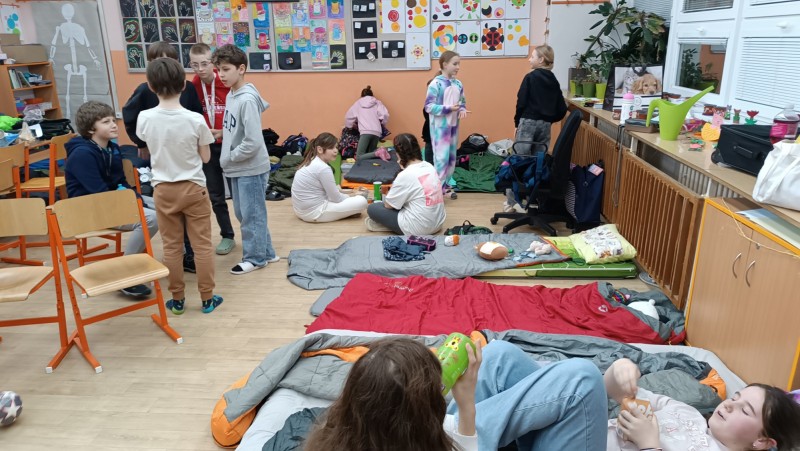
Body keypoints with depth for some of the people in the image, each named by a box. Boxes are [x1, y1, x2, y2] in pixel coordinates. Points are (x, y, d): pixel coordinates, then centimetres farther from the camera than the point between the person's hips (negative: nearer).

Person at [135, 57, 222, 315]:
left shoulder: (144, 119, -9)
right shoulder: (195, 120, -15)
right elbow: (205, 157, -5)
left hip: (163, 190, 2)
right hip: (194, 188, -2)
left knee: (171, 246, 12)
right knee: (202, 245, 8)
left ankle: (177, 300, 22)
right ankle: (207, 299, 16)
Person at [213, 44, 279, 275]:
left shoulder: (247, 100, -20)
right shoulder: (230, 96, 7)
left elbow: (253, 143, -24)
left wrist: (228, 158, -13)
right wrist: (227, 158, 6)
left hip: (251, 169, -9)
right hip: (236, 168, 9)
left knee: (252, 214, 3)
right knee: (243, 213, 16)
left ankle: (255, 257, 18)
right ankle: (265, 252, 28)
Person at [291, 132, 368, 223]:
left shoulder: (310, 162, 9)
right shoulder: (323, 168, -19)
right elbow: (336, 198, -12)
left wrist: (347, 196, 14)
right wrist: (349, 197, 7)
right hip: (314, 212, -10)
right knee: (361, 201, -10)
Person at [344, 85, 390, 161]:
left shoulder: (358, 103, 18)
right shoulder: (377, 102, 18)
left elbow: (348, 117, 19)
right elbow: (385, 115, 3)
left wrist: (353, 125, 37)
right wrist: (382, 123, 22)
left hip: (365, 131, -3)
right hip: (377, 132, 3)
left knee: (359, 157, -6)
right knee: (370, 153, 19)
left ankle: (378, 153, -27)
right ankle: (380, 151, -13)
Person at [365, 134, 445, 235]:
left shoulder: (405, 175, -19)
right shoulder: (429, 166, 2)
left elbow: (388, 205, -8)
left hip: (418, 229, -7)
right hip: (438, 223, 8)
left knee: (372, 208, 4)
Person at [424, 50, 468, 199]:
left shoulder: (458, 84, 6)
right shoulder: (436, 84, -14)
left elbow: (462, 101, 15)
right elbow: (428, 106, -17)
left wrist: (462, 109, -8)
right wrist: (448, 108, -25)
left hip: (453, 125, 7)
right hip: (440, 126, -7)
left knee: (452, 156, 13)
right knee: (442, 156, -5)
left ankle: (445, 183, 25)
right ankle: (439, 186, 5)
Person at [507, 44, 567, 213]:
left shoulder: (530, 77, -6)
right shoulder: (553, 81, 10)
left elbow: (521, 103, -9)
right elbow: (562, 109, 8)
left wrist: (517, 123, 2)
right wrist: (548, 120, 18)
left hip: (528, 122, -5)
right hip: (545, 125, 5)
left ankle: (512, 201, 1)